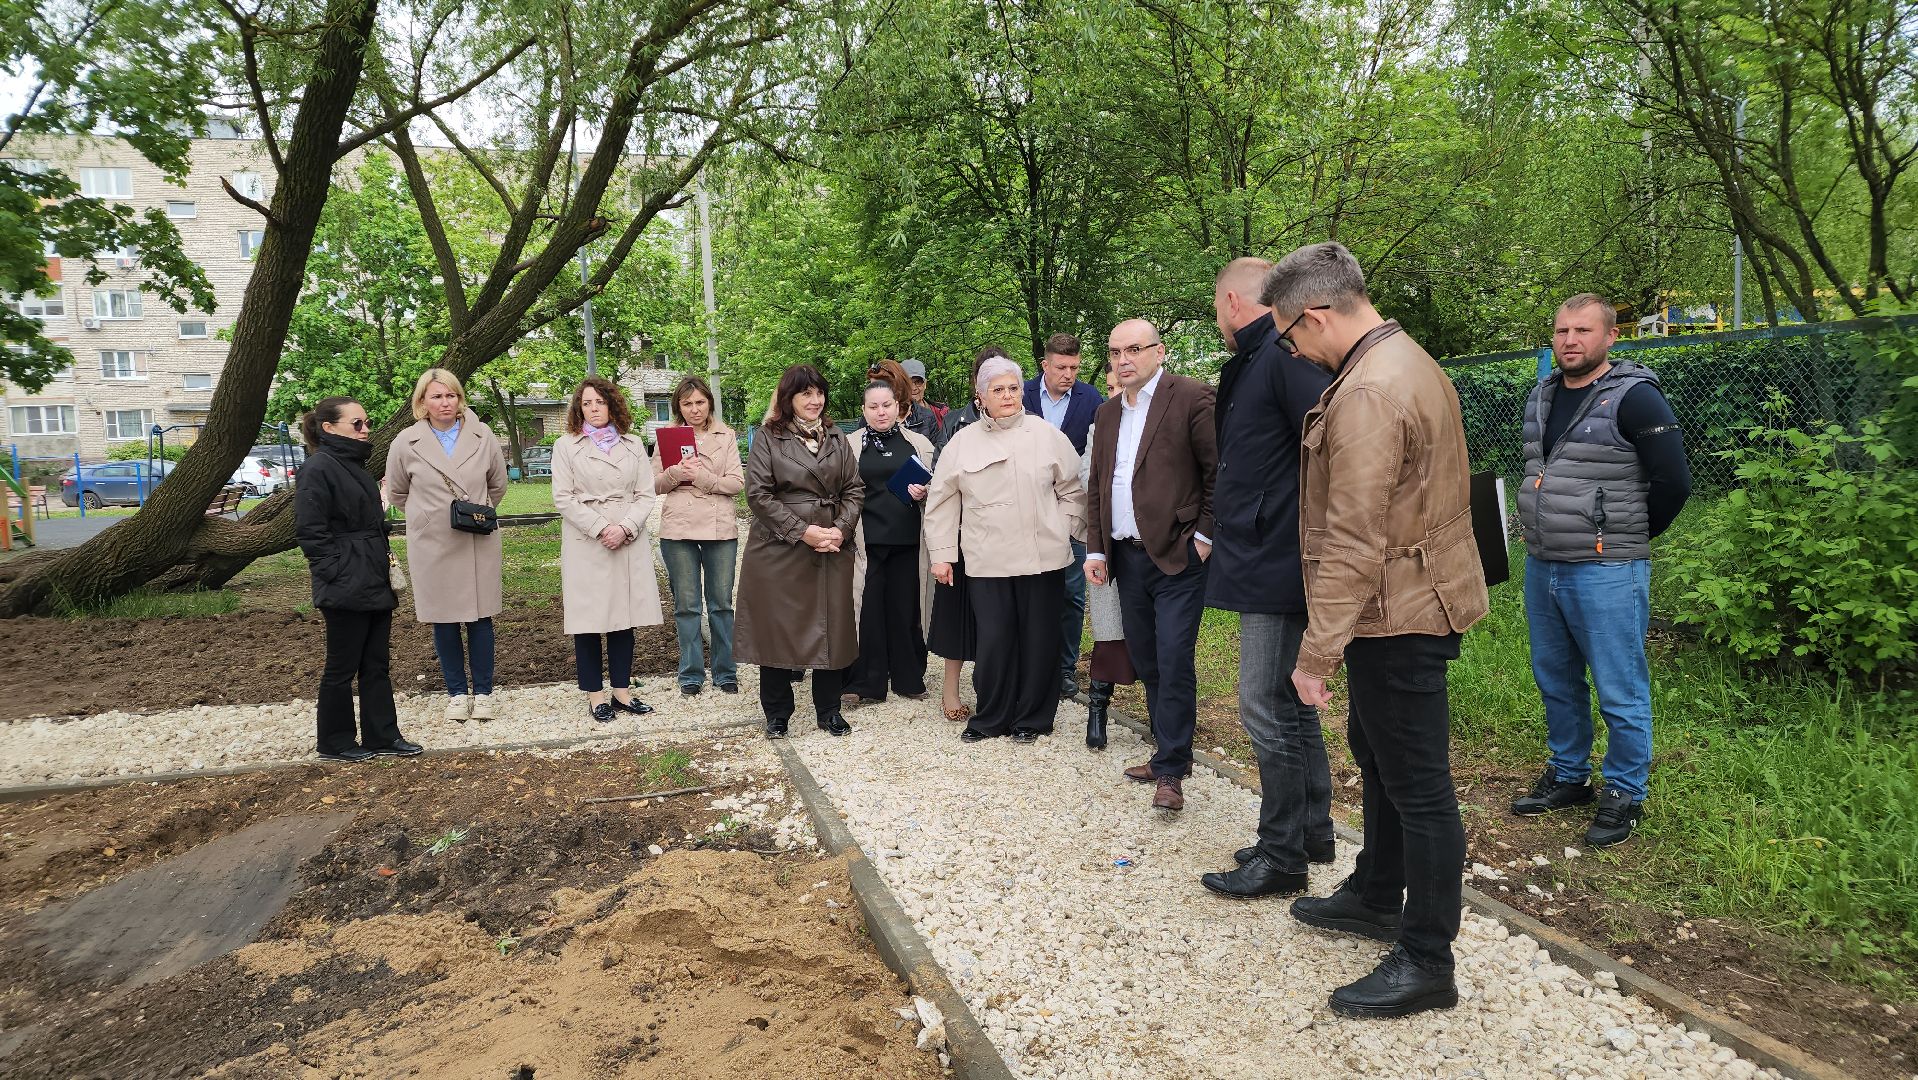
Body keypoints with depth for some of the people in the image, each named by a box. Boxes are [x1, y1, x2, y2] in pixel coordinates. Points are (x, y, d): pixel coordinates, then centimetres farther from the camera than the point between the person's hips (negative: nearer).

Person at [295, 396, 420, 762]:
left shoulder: (354, 465, 14)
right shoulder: (318, 468, -14)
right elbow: (310, 531, -18)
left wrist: (383, 565, 14)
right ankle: (335, 743, 16)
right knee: (342, 668, 3)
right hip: (346, 590, -9)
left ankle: (382, 737, 19)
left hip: (374, 586, 9)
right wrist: (338, 575, -18)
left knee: (377, 664, 12)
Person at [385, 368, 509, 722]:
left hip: (479, 543, 0)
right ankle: (456, 692, 19)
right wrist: (429, 516, 13)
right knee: (444, 620, 7)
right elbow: (396, 493, 12)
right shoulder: (406, 443, -3)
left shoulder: (483, 436, -1)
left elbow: (498, 485, 14)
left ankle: (483, 692, 15)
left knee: (480, 617, 4)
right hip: (432, 545, 0)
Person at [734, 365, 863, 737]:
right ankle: (776, 714, 16)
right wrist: (802, 531, -14)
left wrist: (841, 529, -8)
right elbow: (758, 494, -8)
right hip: (779, 550, -3)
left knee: (831, 628, 6)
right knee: (777, 629, 2)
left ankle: (829, 711, 20)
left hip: (832, 551, 4)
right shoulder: (768, 439, -1)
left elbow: (854, 490, 10)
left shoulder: (837, 440, 12)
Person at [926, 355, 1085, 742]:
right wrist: (941, 554, 5)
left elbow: (1073, 489, 11)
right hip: (986, 561, 0)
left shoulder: (1047, 435, 4)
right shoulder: (963, 442, 4)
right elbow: (942, 502, 8)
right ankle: (991, 718, 18)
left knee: (1039, 638, 7)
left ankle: (1033, 717, 21)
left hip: (1042, 557, 0)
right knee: (994, 640, 1)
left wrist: (1065, 530, 3)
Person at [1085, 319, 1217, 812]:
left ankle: (1171, 771, 2)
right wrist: (1095, 549, 12)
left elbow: (1220, 472, -9)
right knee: (1147, 663, 12)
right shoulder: (1108, 413, 15)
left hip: (1177, 556, -7)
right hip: (1126, 558, 7)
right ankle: (1170, 752, 25)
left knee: (1173, 663, -7)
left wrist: (1205, 536, -12)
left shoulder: (1191, 398, -7)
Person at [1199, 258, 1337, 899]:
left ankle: (1282, 858, 8)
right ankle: (1312, 833, 30)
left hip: (1277, 565, -11)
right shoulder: (1256, 363, 17)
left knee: (1268, 710, -4)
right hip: (1265, 564, 11)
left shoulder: (1284, 357, -15)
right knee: (1291, 706, 18)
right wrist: (1226, 537, 18)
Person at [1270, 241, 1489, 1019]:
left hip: (1398, 616, -11)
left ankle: (1427, 962, 12)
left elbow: (1354, 543, -26)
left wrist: (1318, 652, -20)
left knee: (1416, 783, 0)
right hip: (1418, 598, 11)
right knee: (1375, 751, 23)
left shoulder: (1365, 394, -23)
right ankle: (1376, 897, 41)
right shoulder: (1408, 360, 11)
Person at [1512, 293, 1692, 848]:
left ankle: (1624, 795, 16)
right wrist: (1545, 532, 14)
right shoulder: (1542, 397, 11)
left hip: (1605, 573, -7)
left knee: (1620, 692, 2)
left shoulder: (1634, 398, -11)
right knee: (1556, 682, 17)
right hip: (1541, 566, 7)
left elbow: (1673, 482, -11)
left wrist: (1629, 537, 0)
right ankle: (1568, 776, 32)